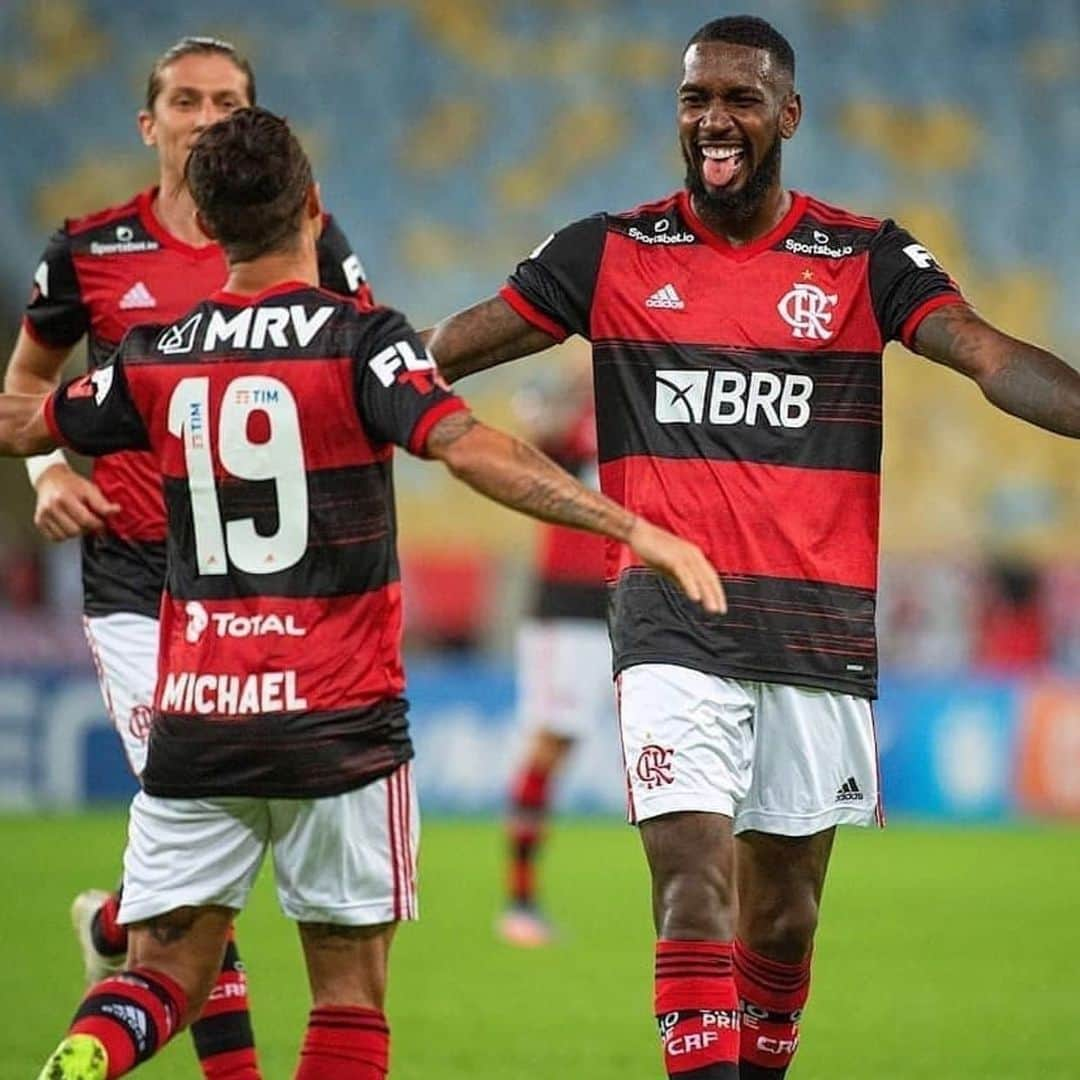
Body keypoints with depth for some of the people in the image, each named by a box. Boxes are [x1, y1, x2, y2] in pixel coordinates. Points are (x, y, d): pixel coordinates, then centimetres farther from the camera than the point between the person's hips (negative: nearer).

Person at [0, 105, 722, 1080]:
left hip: (195, 718, 3)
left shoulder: (156, 360, 4)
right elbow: (467, 448, -24)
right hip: (337, 723, -3)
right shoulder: (359, 342, -9)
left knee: (164, 975, 7)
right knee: (351, 998, 6)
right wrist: (632, 527, -27)